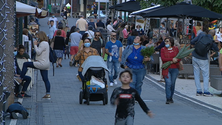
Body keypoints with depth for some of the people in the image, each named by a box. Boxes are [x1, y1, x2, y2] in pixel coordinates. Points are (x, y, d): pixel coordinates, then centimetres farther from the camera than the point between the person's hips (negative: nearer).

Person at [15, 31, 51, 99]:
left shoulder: (43, 43, -14)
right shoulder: (46, 43, 20)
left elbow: (38, 52, -18)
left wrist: (35, 45, -9)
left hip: (42, 64, -11)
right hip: (46, 64, 11)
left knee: (25, 64, -5)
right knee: (45, 79, 9)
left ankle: (20, 79, -1)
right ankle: (48, 94, 6)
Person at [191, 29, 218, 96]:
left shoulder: (201, 35, -5)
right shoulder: (211, 41, -9)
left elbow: (192, 42, -5)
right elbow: (216, 49, 6)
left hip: (194, 57, 3)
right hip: (202, 59, -3)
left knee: (196, 75, 9)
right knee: (206, 75, 7)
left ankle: (198, 91, 9)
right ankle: (206, 91, 3)